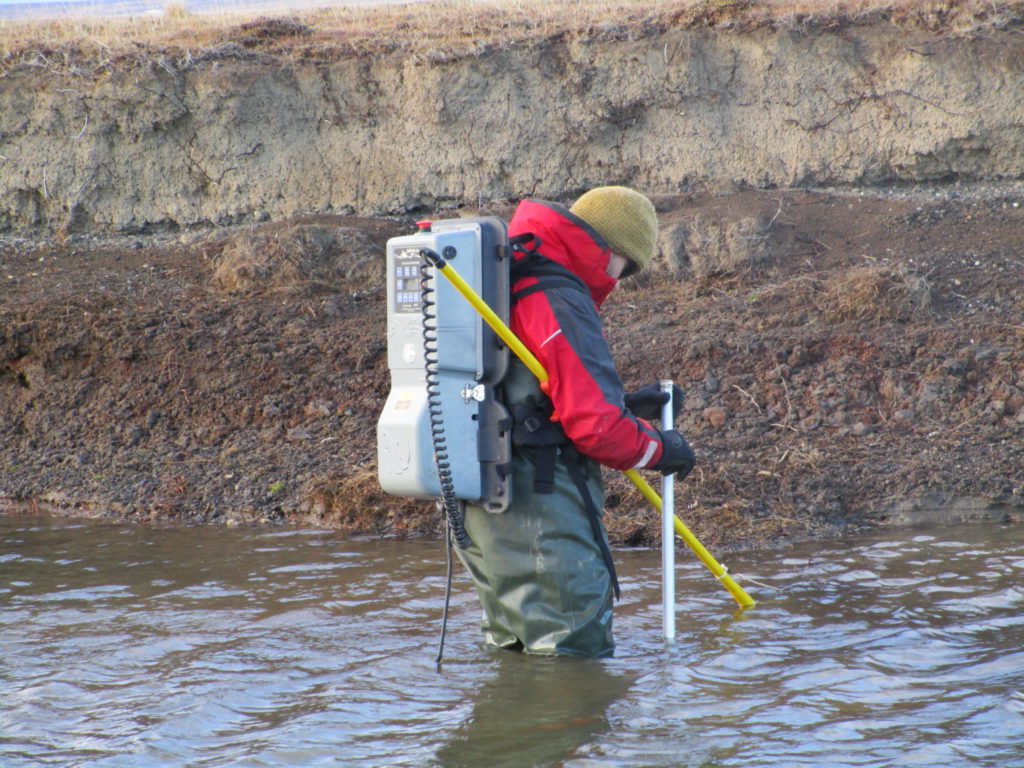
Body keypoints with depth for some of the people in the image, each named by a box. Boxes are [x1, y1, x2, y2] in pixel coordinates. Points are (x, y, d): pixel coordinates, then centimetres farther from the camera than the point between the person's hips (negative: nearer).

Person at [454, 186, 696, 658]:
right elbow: (592, 424, -21)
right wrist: (659, 449, -3)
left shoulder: (508, 287, 16)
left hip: (480, 505, 10)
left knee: (513, 647, 21)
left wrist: (625, 407, 20)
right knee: (575, 651, -4)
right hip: (538, 510, -10)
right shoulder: (560, 302, -16)